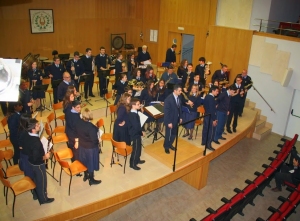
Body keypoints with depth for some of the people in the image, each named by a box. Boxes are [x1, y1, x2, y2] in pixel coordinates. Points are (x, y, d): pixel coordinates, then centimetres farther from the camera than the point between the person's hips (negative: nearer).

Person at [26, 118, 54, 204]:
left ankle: (38, 193, 51)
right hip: (38, 164, -8)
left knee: (36, 179, 28)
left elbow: (25, 147, 7)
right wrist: (45, 157, -15)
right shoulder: (36, 141, -37)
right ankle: (43, 199, 34)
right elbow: (36, 158, -33)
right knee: (42, 181, 14)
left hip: (31, 161, 8)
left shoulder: (28, 137, -10)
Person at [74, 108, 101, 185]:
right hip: (90, 147, -6)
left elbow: (76, 133, 4)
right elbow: (94, 139, -27)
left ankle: (86, 176, 46)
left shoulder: (78, 122, -12)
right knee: (91, 163, 13)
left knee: (85, 161, 25)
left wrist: (77, 141, 20)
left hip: (81, 145, 6)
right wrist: (98, 140, -5)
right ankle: (91, 180, 30)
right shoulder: (91, 127, -32)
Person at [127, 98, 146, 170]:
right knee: (136, 149, 4)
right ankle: (133, 164, 19)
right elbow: (136, 127, -28)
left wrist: (140, 132, 4)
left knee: (138, 148, 23)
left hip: (136, 134, 10)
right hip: (135, 134, -10)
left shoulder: (133, 113, 3)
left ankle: (137, 160, 41)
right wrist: (141, 132, -13)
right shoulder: (133, 115, -29)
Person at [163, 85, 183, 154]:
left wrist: (180, 117, 8)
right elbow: (166, 111, -21)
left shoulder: (179, 98, -1)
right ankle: (166, 147, 31)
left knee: (174, 133, 18)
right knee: (168, 134, 10)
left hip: (176, 119, 7)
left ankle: (170, 144, 40)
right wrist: (169, 122, -20)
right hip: (170, 120, -7)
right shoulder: (168, 99, -23)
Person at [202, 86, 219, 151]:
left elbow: (204, 105, 16)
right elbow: (212, 110, -24)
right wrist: (214, 119, -20)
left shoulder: (207, 96, 6)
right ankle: (208, 144, 7)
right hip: (210, 117, -9)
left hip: (206, 115, 9)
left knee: (205, 129, 18)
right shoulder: (211, 98, -24)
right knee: (211, 131, 1)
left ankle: (204, 142, 29)